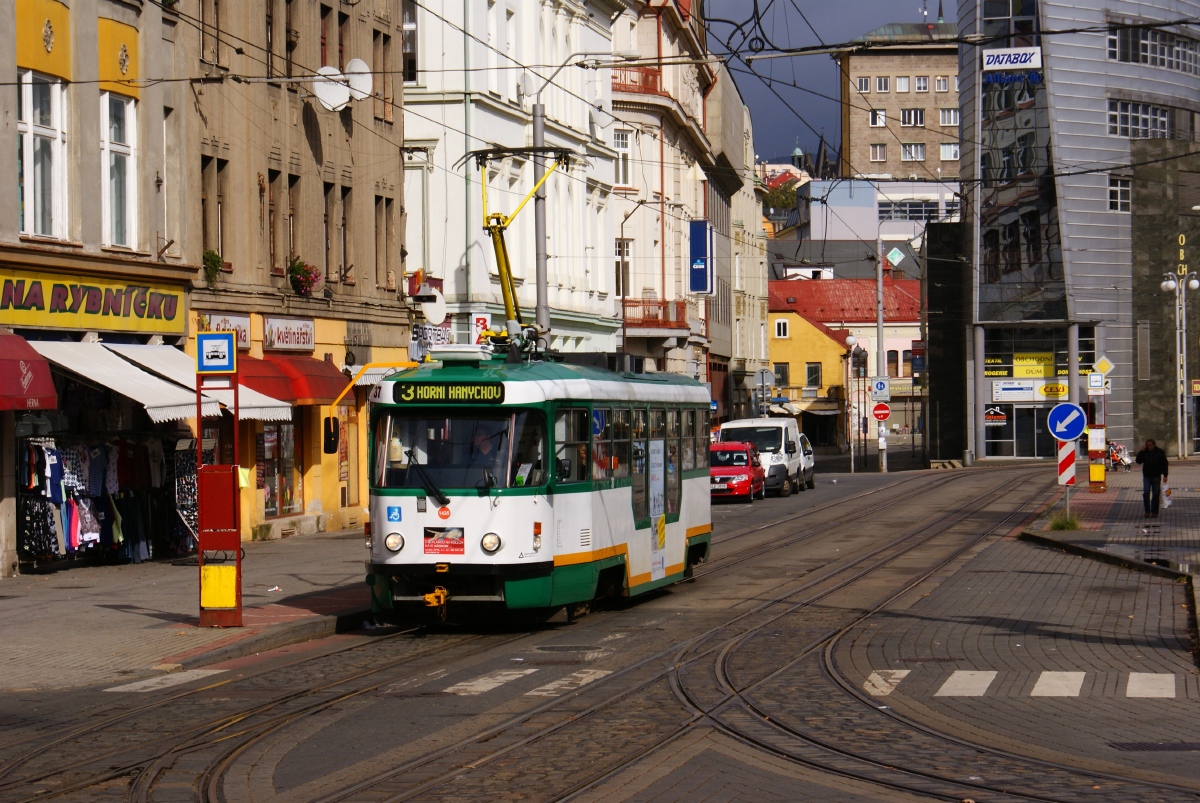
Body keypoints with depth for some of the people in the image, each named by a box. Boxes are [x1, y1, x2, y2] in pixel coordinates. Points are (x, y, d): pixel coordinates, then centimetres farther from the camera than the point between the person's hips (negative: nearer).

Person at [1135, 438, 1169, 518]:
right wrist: (1141, 452, -11)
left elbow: (1164, 464, 2)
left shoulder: (1160, 452, -1)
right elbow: (1138, 461, -3)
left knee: (1155, 495, 3)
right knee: (1146, 493, -9)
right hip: (1146, 476, 1)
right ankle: (1147, 511, -1)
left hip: (1156, 477, -1)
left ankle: (1154, 512, 10)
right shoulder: (1144, 452, 4)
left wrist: (1165, 475, -4)